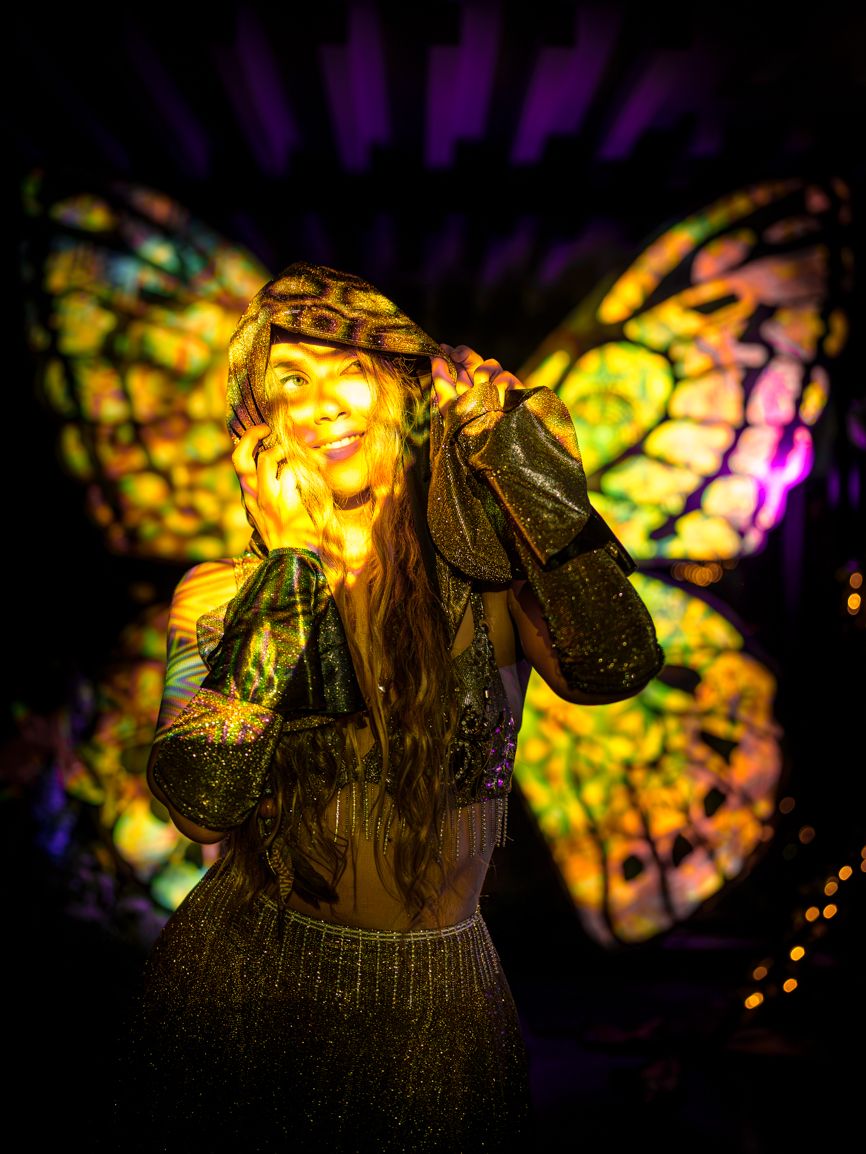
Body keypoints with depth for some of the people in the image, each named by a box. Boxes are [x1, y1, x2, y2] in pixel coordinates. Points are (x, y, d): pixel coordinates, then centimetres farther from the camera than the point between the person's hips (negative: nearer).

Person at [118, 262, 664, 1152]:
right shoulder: (222, 597, -5)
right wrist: (257, 661, -25)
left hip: (431, 995, -1)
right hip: (243, 972, 1)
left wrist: (534, 473, -27)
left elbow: (612, 667, -26)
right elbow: (199, 807, -13)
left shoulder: (483, 568, -9)